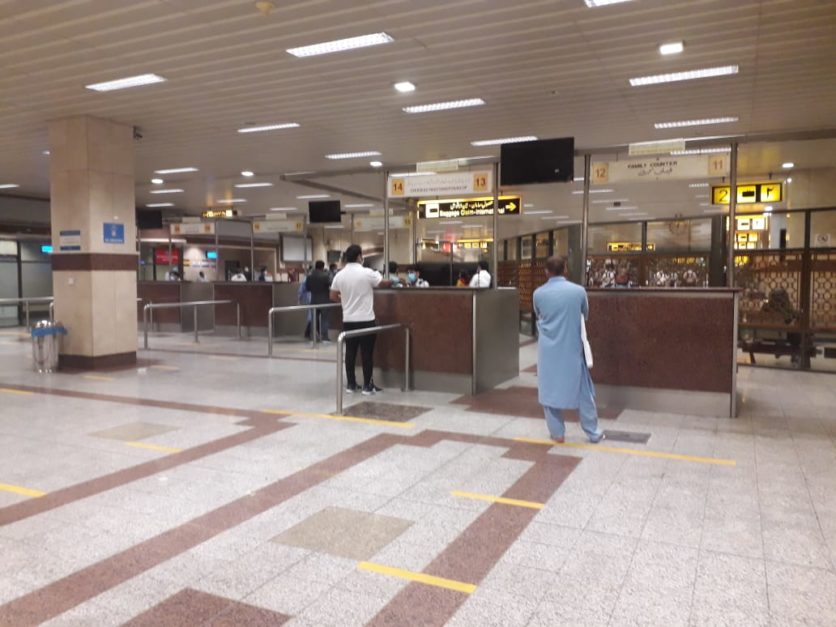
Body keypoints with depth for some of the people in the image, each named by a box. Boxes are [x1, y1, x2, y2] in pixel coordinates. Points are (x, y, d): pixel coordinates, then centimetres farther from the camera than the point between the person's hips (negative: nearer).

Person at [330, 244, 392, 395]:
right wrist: (392, 281, 23)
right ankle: (367, 385, 6)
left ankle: (351, 384, 15)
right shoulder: (367, 273, -11)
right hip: (366, 320, -4)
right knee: (367, 353, 2)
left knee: (350, 352, 10)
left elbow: (333, 296, 9)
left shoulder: (339, 275, 2)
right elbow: (384, 283, 1)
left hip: (348, 320, 4)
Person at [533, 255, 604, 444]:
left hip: (548, 349, 0)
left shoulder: (538, 293, -5)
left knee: (549, 390, 11)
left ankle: (557, 433, 15)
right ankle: (593, 432, 20)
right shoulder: (579, 291, -6)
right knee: (583, 390, 11)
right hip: (572, 347, 0)